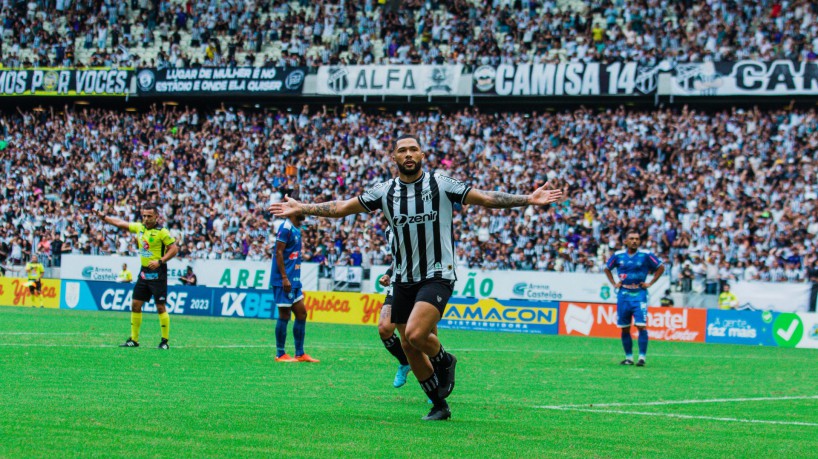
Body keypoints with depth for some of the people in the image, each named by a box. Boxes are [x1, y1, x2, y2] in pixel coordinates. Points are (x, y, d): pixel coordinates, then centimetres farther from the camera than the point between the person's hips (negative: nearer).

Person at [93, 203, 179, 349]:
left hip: (157, 272, -7)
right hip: (144, 271, 7)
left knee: (160, 307, -6)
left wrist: (160, 261, -20)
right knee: (135, 304, 6)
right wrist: (103, 217, 18)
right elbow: (120, 223, 18)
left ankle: (165, 341, 1)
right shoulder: (139, 227, 8)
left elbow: (174, 248, -11)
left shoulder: (162, 232, -11)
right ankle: (134, 340, 13)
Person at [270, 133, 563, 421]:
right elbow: (341, 208, 9)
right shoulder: (385, 191, 3)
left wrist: (528, 200, -14)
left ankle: (444, 360, 9)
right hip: (404, 279, 5)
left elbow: (487, 199, -5)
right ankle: (439, 405, 22)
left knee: (415, 334, -24)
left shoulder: (440, 185, -6)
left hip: (437, 275, -5)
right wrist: (301, 209, 4)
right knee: (408, 346, 6)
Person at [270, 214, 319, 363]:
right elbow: (279, 253, -17)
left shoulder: (296, 229, 15)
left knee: (301, 313, 9)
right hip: (284, 281, -9)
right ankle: (280, 355, 3)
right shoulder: (286, 228, -13)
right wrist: (284, 278, -21)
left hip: (294, 280, 9)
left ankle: (300, 354, 14)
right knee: (284, 315, -4)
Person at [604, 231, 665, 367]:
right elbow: (607, 269, 20)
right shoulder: (618, 256, 4)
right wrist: (614, 283, 8)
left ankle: (642, 357, -10)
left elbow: (661, 267, 6)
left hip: (639, 295, -3)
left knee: (641, 326, -12)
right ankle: (629, 357, 14)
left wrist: (650, 283, -1)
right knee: (624, 328, 5)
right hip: (623, 295, 3)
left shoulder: (645, 255, -3)